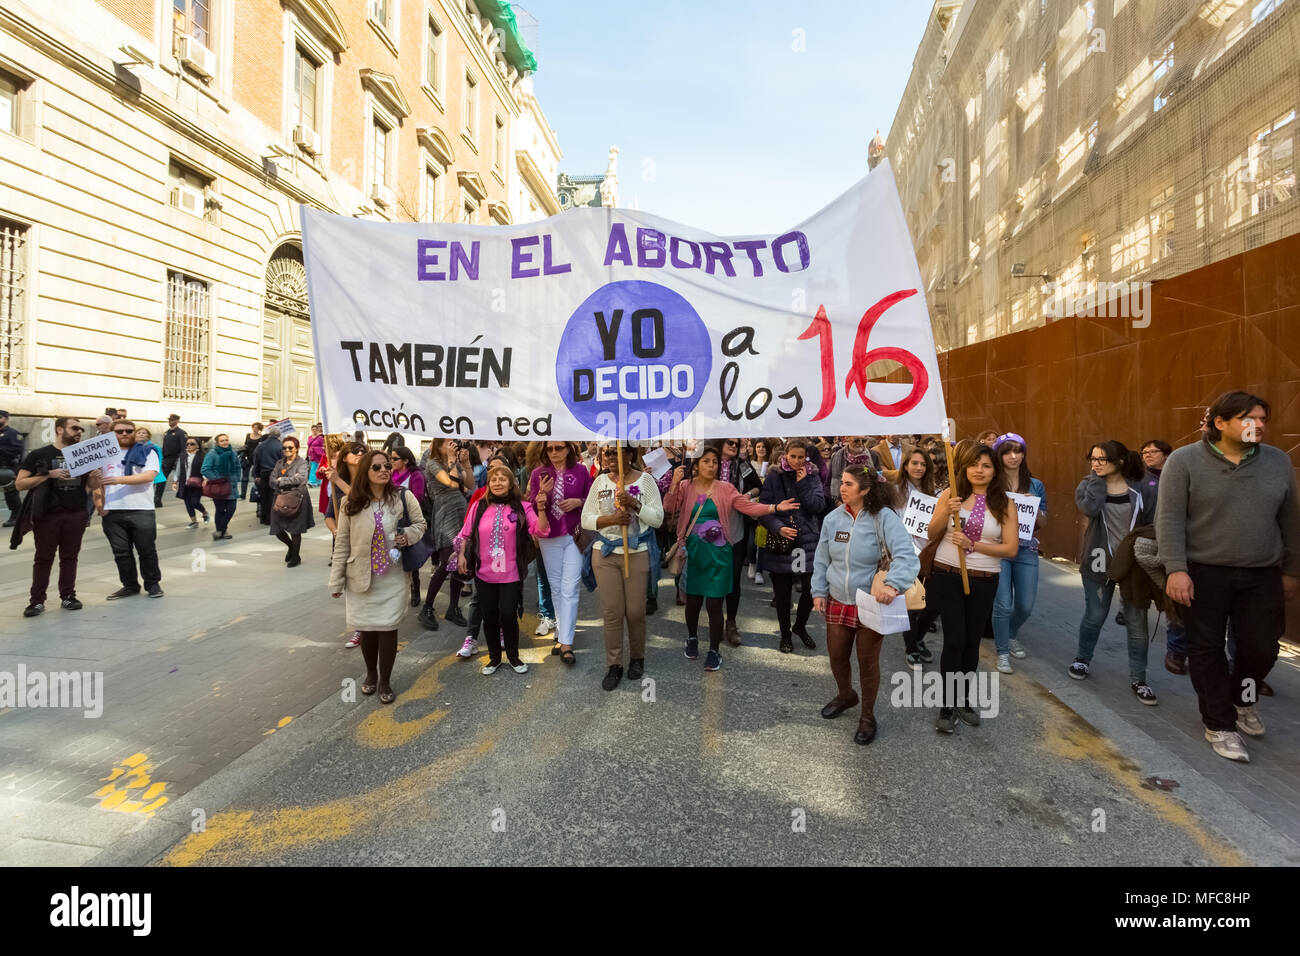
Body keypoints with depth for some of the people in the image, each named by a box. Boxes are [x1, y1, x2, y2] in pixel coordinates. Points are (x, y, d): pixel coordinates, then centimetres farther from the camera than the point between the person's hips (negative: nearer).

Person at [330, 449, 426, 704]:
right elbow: (342, 543, -1)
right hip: (360, 577, 1)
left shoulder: (403, 497, -7)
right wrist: (336, 581, 0)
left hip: (392, 577, -1)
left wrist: (408, 535, -16)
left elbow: (420, 523, 7)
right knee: (366, 628, 11)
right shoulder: (350, 503, -5)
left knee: (387, 627, 2)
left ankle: (385, 681, 20)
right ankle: (371, 674, 36)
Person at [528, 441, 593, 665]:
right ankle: (563, 633, 27)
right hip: (549, 537, 3)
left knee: (569, 589, -8)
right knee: (556, 588, 12)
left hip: (575, 536, -2)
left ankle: (565, 643, -8)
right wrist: (542, 494, -17)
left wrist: (578, 502, -13)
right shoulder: (539, 474, 3)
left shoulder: (580, 471, -1)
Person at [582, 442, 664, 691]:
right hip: (605, 554, 2)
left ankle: (637, 658, 27)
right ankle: (613, 665, 14)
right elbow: (586, 519, 3)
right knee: (611, 612, 3)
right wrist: (610, 519, -15)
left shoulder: (645, 480, -1)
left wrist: (635, 504, -19)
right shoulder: (600, 481, 6)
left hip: (637, 554, -2)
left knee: (635, 611, 5)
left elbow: (658, 518, -5)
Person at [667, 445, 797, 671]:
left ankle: (714, 651, 14)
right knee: (692, 600, 11)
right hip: (693, 551, 1)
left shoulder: (725, 489, 3)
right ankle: (692, 639, 38)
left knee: (714, 603, -1)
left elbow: (749, 506, -3)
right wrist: (674, 484, -19)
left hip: (718, 553, -1)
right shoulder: (685, 486, 3)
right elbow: (670, 508, -8)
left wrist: (775, 508, -16)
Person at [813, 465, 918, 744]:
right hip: (838, 602, 5)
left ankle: (867, 717, 29)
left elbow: (906, 554, -25)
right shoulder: (833, 518, -1)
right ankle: (845, 695, 45)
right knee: (836, 656, 14)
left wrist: (894, 584, -38)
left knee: (868, 662, 8)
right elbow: (822, 559, 8)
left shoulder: (884, 518, -16)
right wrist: (818, 591, 4)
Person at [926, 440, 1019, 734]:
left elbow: (1011, 548, -5)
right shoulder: (951, 495, -2)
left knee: (971, 643, 12)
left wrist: (973, 545, -17)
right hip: (947, 577, -1)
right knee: (954, 641, -5)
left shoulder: (1004, 504, -2)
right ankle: (947, 707, 7)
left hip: (983, 582, 1)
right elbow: (932, 535, 1)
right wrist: (946, 513, -17)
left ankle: (964, 701, 29)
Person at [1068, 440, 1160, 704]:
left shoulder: (1142, 490, -1)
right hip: (1099, 562, 0)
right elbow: (1090, 508, -23)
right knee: (1094, 616, 10)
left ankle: (1138, 679, 14)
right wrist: (1098, 479, -14)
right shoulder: (1088, 486, -1)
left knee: (1137, 622, 3)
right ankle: (1083, 660, 32)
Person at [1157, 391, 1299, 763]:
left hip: (1262, 576, 4)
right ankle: (1220, 724, 18)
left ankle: (1241, 699, 37)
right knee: (1207, 649, 3)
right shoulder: (1184, 461, -9)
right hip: (1203, 573, -3)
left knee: (1261, 647, 7)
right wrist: (1176, 569, -19)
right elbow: (1169, 520, -12)